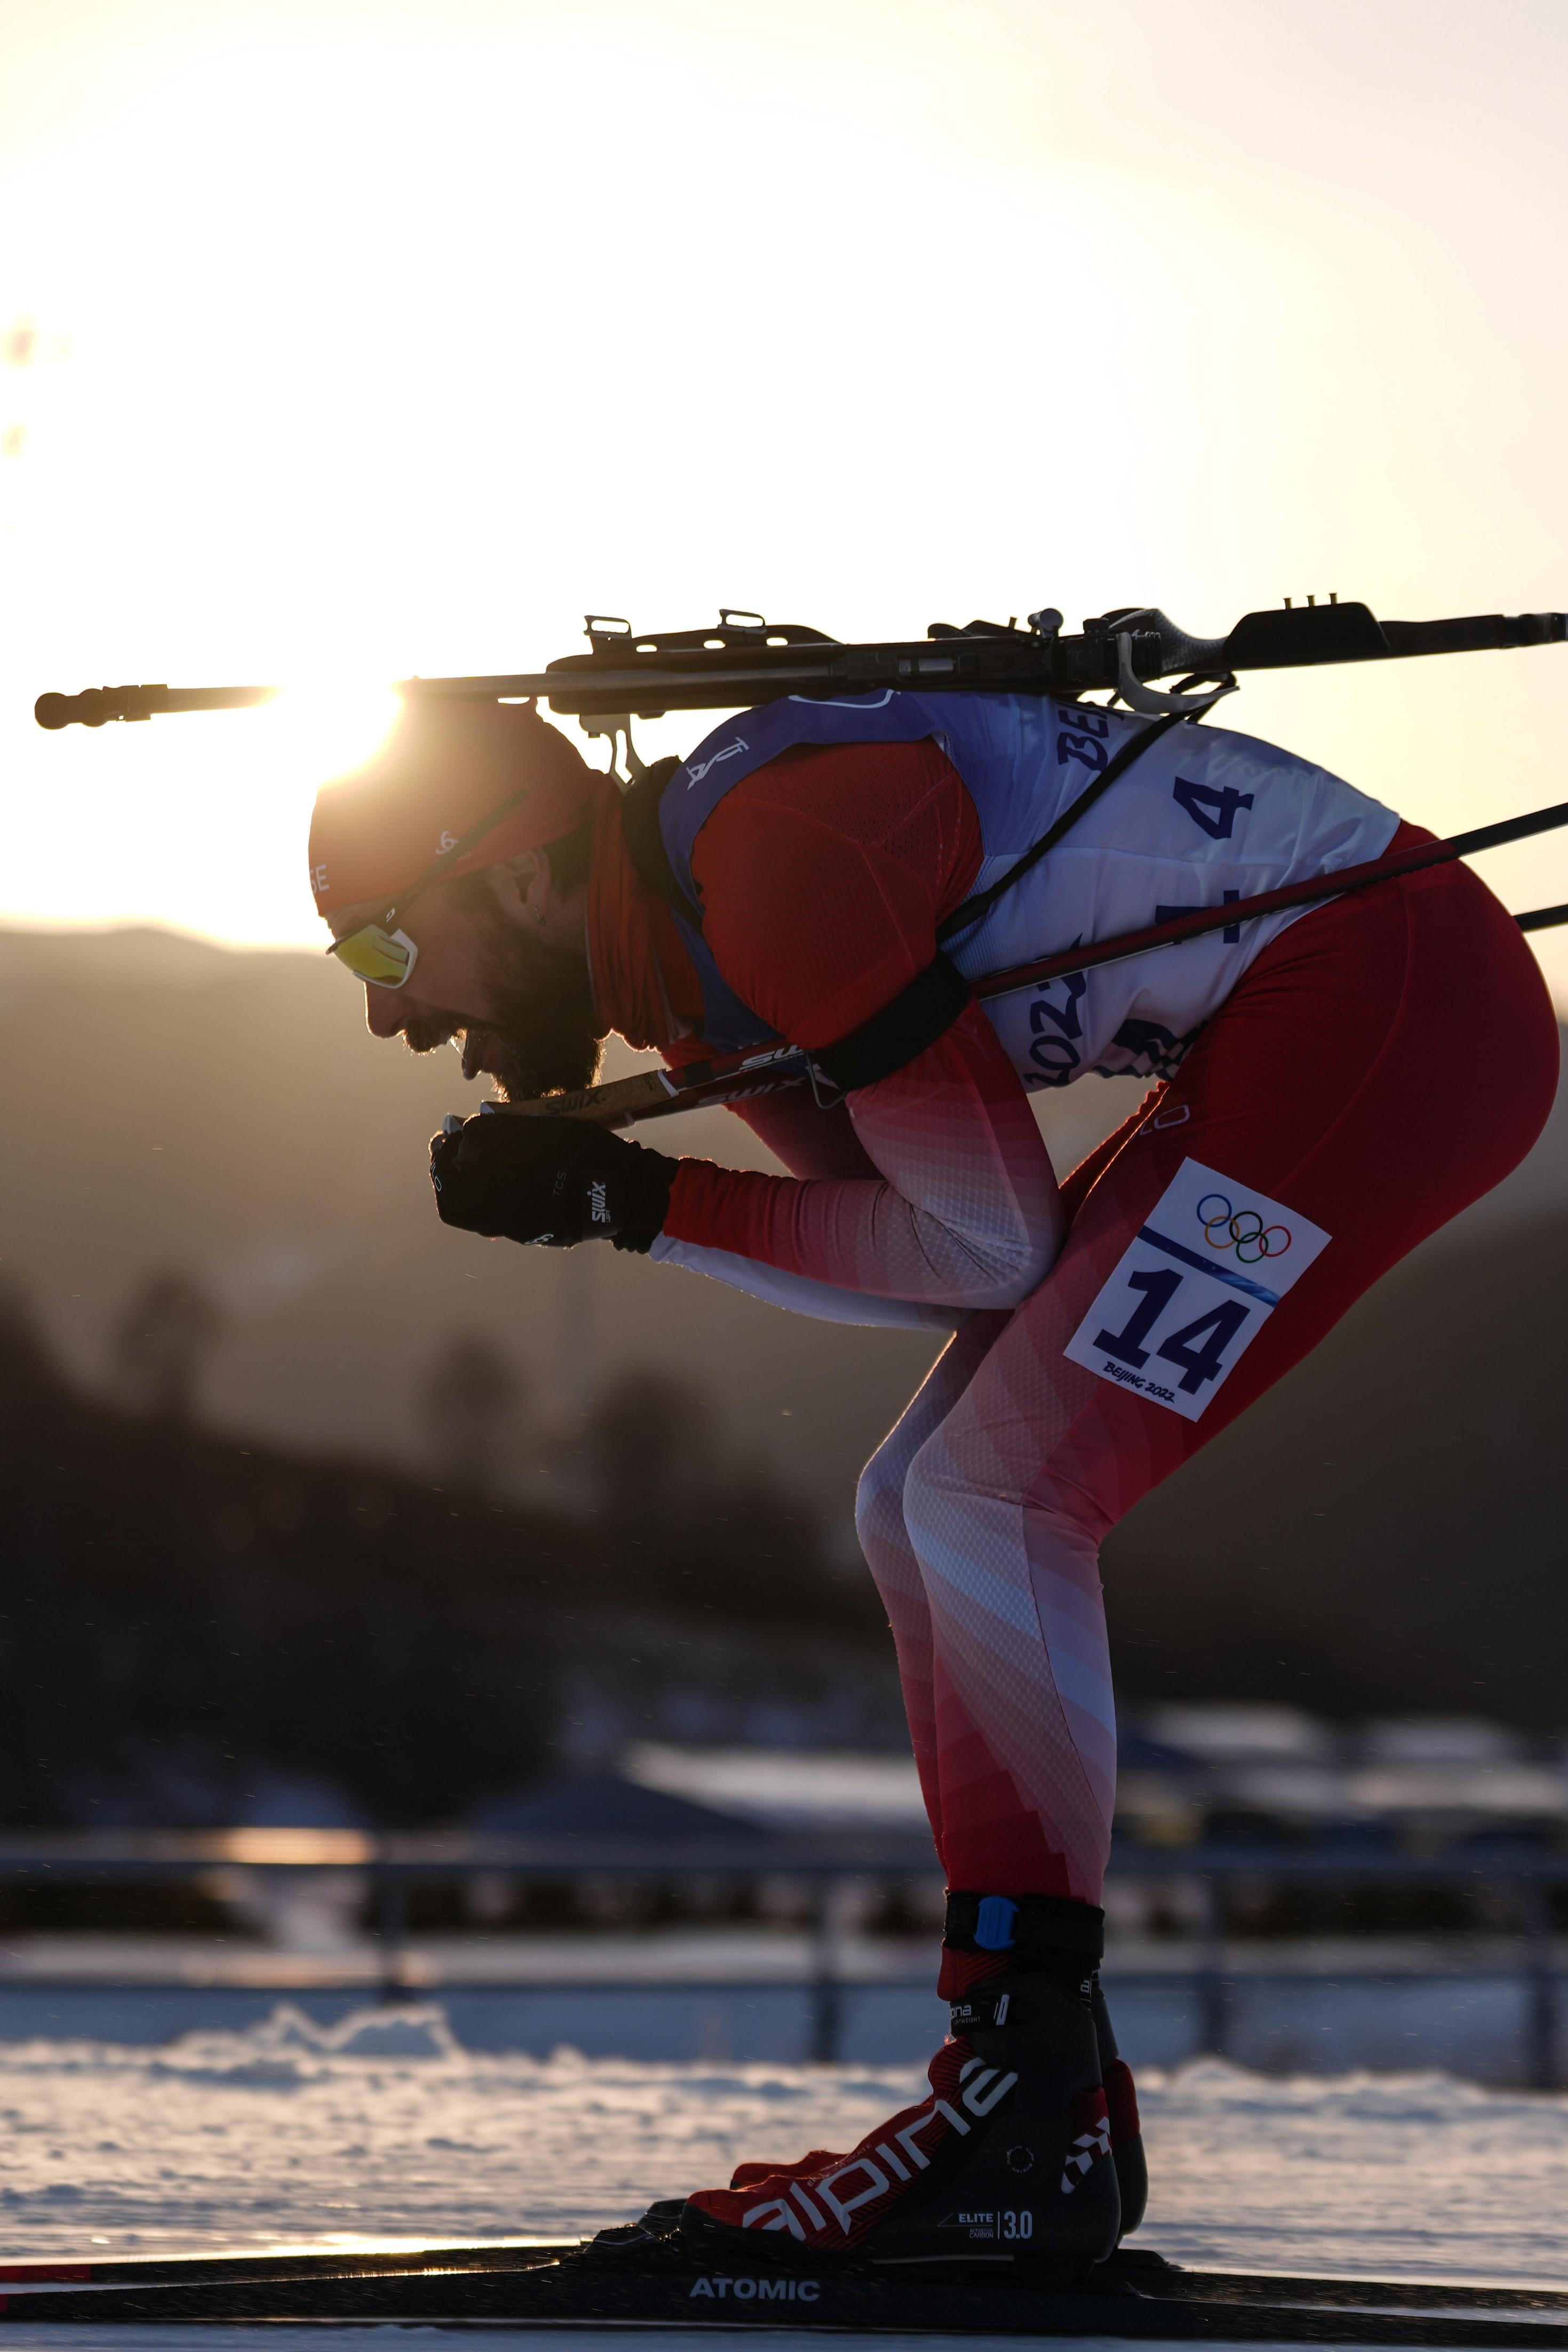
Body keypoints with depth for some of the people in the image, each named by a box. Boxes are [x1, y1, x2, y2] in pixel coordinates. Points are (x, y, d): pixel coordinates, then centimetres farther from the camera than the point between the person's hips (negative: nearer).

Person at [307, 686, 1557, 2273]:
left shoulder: (773, 855, -21)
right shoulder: (682, 945, 9)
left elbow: (991, 1245, -17)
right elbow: (928, 1261, 10)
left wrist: (649, 1206, -12)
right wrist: (616, 1199, -1)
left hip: (1399, 1001, -10)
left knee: (995, 1497, -15)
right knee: (927, 1509, 10)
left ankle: (1031, 2122, -14)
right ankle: (1046, 2104, 10)